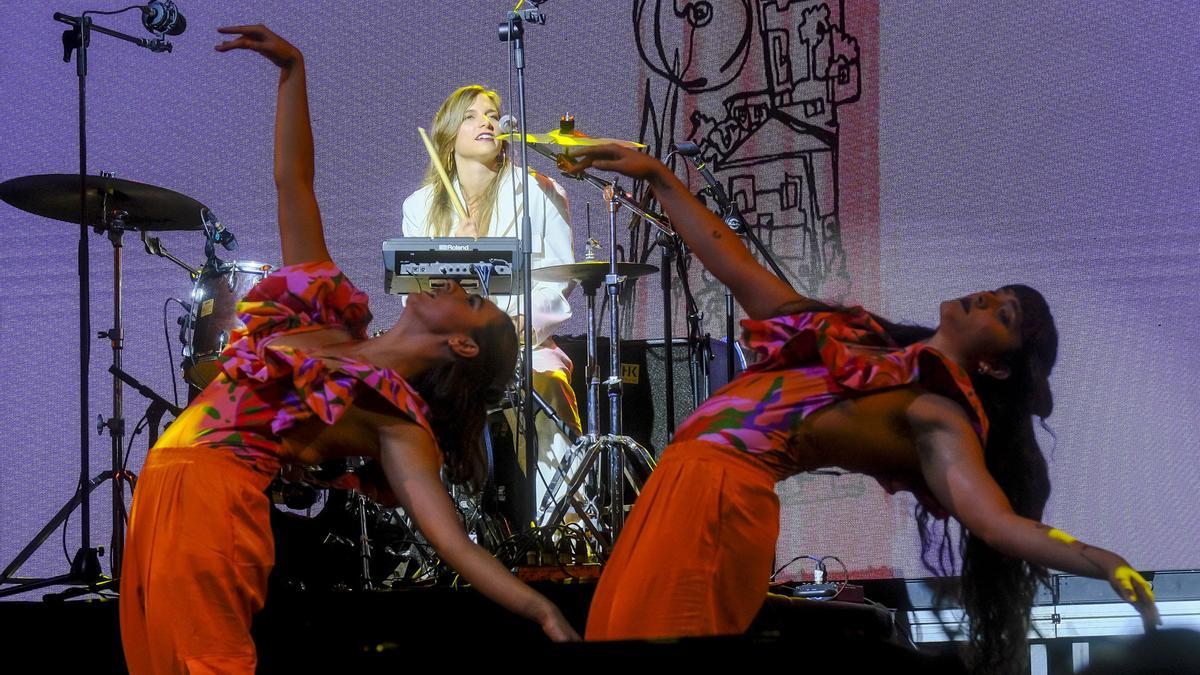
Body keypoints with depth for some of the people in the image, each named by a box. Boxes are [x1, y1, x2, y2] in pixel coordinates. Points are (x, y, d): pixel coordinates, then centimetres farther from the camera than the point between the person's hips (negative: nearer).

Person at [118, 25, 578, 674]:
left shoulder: (398, 422, -4)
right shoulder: (330, 310, 15)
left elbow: (457, 544, -14)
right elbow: (293, 182, 18)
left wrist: (542, 611, -30)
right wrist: (292, 69, 12)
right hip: (162, 486, 7)